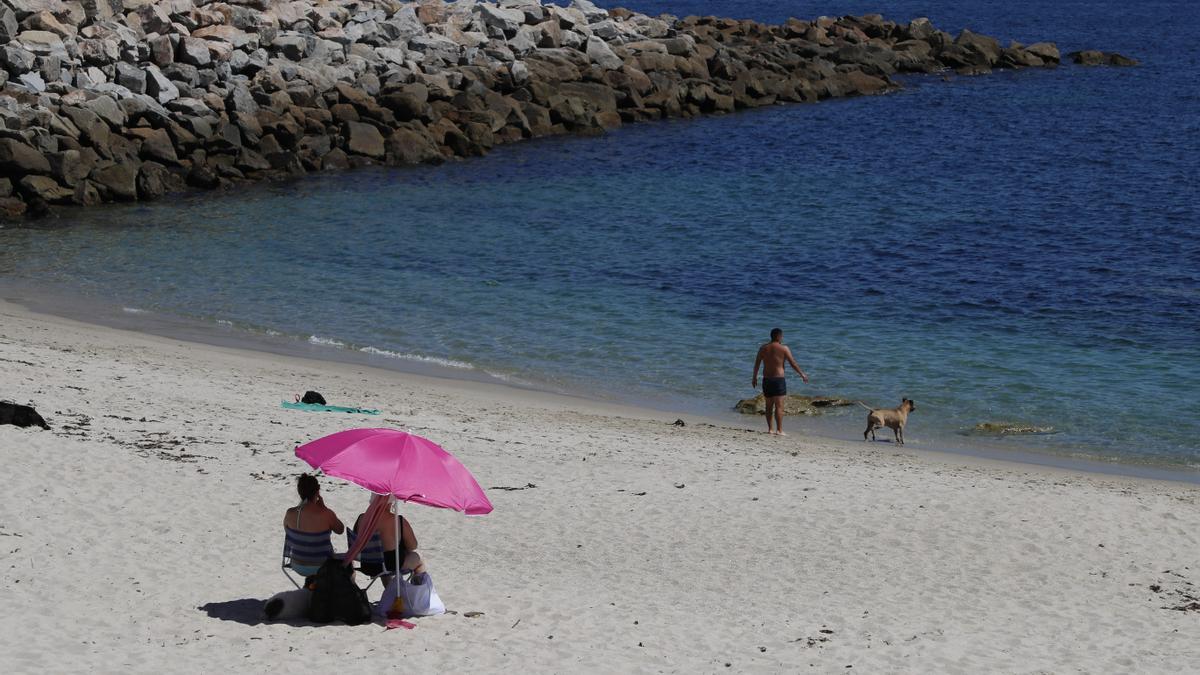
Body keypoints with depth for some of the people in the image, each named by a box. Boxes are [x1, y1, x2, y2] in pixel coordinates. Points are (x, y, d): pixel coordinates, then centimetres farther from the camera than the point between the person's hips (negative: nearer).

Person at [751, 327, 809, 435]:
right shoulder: (783, 348, -6)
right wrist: (802, 374, 8)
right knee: (779, 405, -6)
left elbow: (757, 364, 11)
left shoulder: (763, 348, 6)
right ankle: (779, 430, -11)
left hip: (766, 379, 5)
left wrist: (754, 378, 23)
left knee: (769, 405, 14)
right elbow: (793, 363, -4)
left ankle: (770, 429, 17)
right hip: (778, 379, -5)